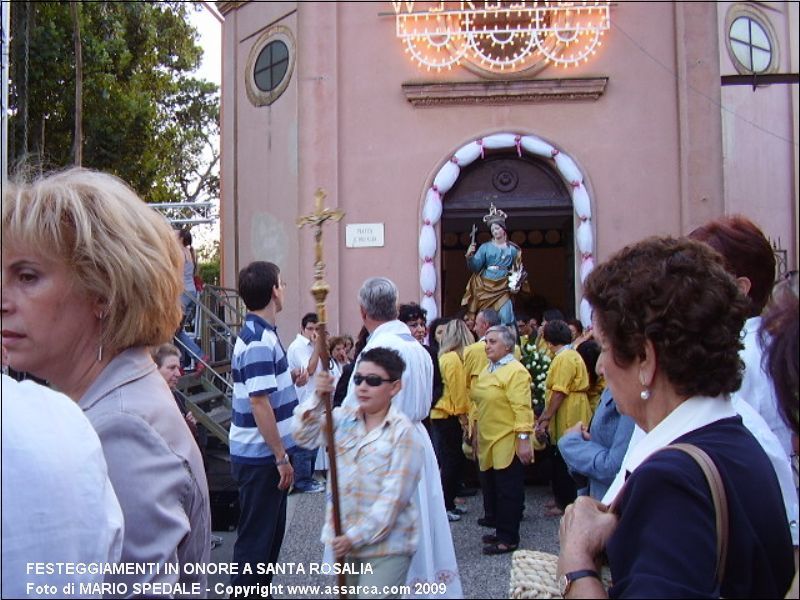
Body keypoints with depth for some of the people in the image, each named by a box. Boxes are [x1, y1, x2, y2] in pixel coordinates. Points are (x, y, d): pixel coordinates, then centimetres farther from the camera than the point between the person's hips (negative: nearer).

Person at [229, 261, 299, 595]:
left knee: (270, 532, 19)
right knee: (256, 538, 2)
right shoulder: (260, 340, -21)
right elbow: (259, 403, -24)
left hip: (262, 454, 10)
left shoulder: (258, 333, 11)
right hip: (261, 456, -10)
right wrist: (281, 457, -20)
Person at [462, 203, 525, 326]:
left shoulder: (512, 249, 7)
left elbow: (517, 271, 8)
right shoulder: (485, 247, 5)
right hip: (485, 288, 0)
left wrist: (516, 285, -8)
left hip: (503, 289, 0)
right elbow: (475, 267, -1)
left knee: (506, 318, -13)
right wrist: (469, 256, -19)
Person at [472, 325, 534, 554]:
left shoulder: (516, 371, -13)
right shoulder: (487, 370, 14)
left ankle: (509, 538, 10)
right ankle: (501, 530, 28)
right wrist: (477, 432, 18)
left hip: (508, 443, -9)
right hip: (488, 442, 9)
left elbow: (522, 408, -19)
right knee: (491, 488, 14)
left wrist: (524, 438, -24)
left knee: (508, 492, 0)